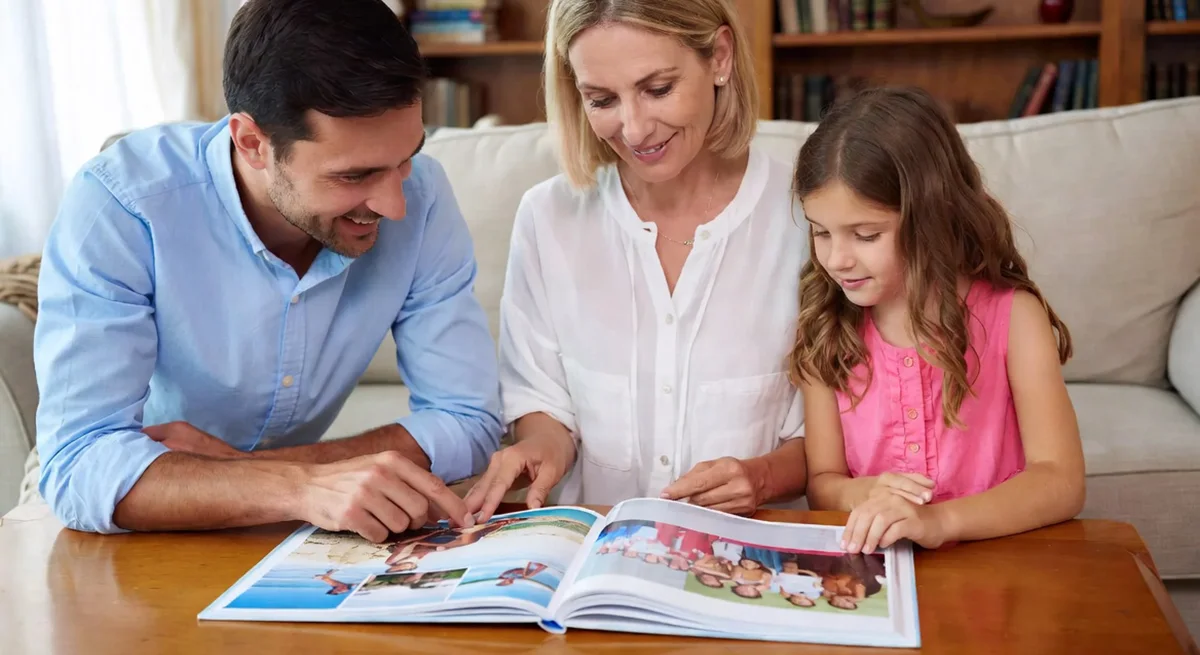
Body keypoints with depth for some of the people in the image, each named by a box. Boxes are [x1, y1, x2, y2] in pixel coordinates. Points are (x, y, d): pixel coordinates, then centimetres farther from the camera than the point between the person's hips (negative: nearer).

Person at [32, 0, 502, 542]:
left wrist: (240, 464, -22)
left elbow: (469, 424, -13)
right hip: (130, 551, -1)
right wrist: (303, 486, -44)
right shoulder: (116, 207, -23)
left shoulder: (421, 195, -16)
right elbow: (79, 464, -29)